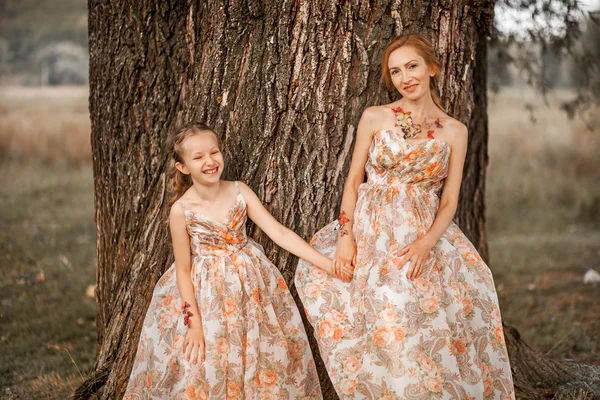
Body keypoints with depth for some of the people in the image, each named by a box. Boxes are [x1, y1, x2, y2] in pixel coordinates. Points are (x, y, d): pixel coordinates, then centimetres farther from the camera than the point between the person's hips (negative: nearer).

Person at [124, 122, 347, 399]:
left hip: (251, 285, 3)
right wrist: (195, 323, -13)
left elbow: (280, 233, -10)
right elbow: (183, 271, -9)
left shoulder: (240, 192, -8)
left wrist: (328, 264, -16)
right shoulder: (181, 210, -16)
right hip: (206, 293, -3)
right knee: (207, 369, 3)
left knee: (268, 357, 10)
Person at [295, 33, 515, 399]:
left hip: (424, 233, 1)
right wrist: (346, 235, -7)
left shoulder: (455, 131, 5)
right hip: (372, 232, 0)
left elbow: (449, 200, 3)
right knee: (382, 327, -8)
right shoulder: (375, 118, 3)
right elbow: (354, 180, 5)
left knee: (425, 327, -7)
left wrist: (426, 243, -14)